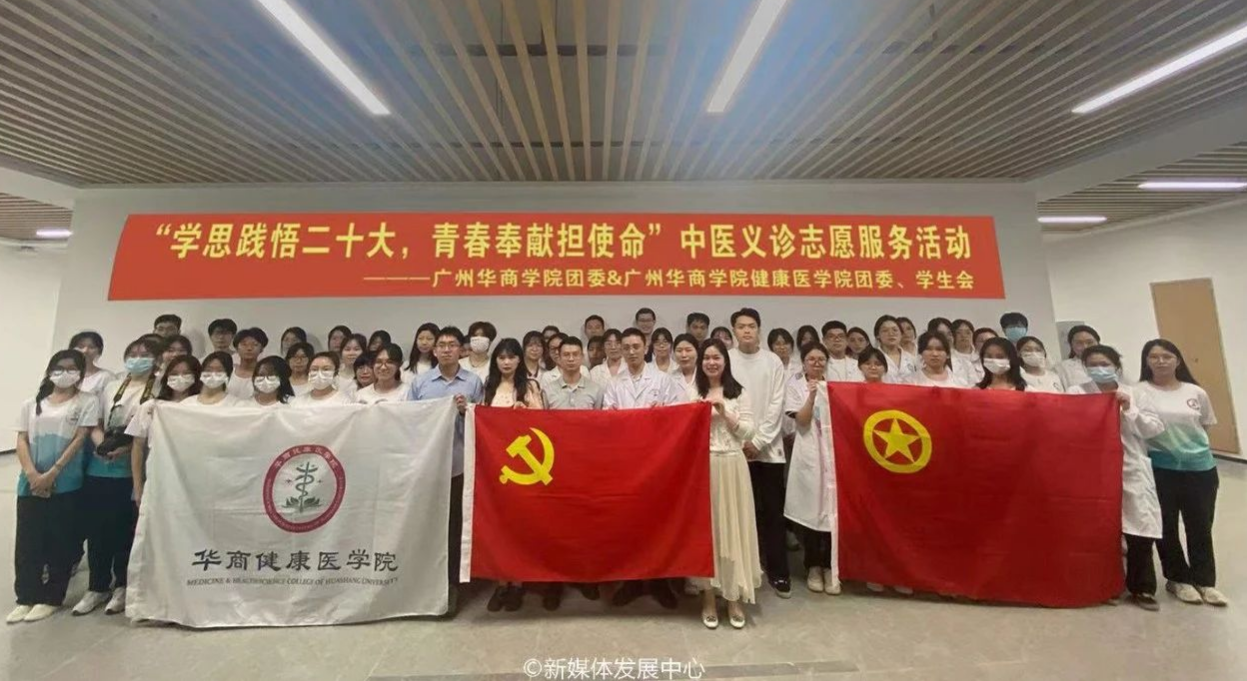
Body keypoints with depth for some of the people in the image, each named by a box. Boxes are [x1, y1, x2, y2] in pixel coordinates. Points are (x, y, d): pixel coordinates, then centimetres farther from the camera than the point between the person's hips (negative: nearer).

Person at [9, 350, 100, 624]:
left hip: (65, 483, -3)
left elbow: (80, 439, -6)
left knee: (60, 540, 3)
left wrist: (52, 473, -13)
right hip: (31, 482, 3)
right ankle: (25, 597, 18)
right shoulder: (32, 404, 11)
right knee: (27, 539, 5)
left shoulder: (87, 402, 0)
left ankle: (50, 598, 14)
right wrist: (32, 473, -11)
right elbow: (22, 441, 4)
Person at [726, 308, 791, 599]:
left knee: (773, 512, 6)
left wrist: (758, 441, -8)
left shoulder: (773, 361, 3)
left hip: (768, 447, 1)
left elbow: (777, 405, -1)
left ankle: (778, 572, 18)